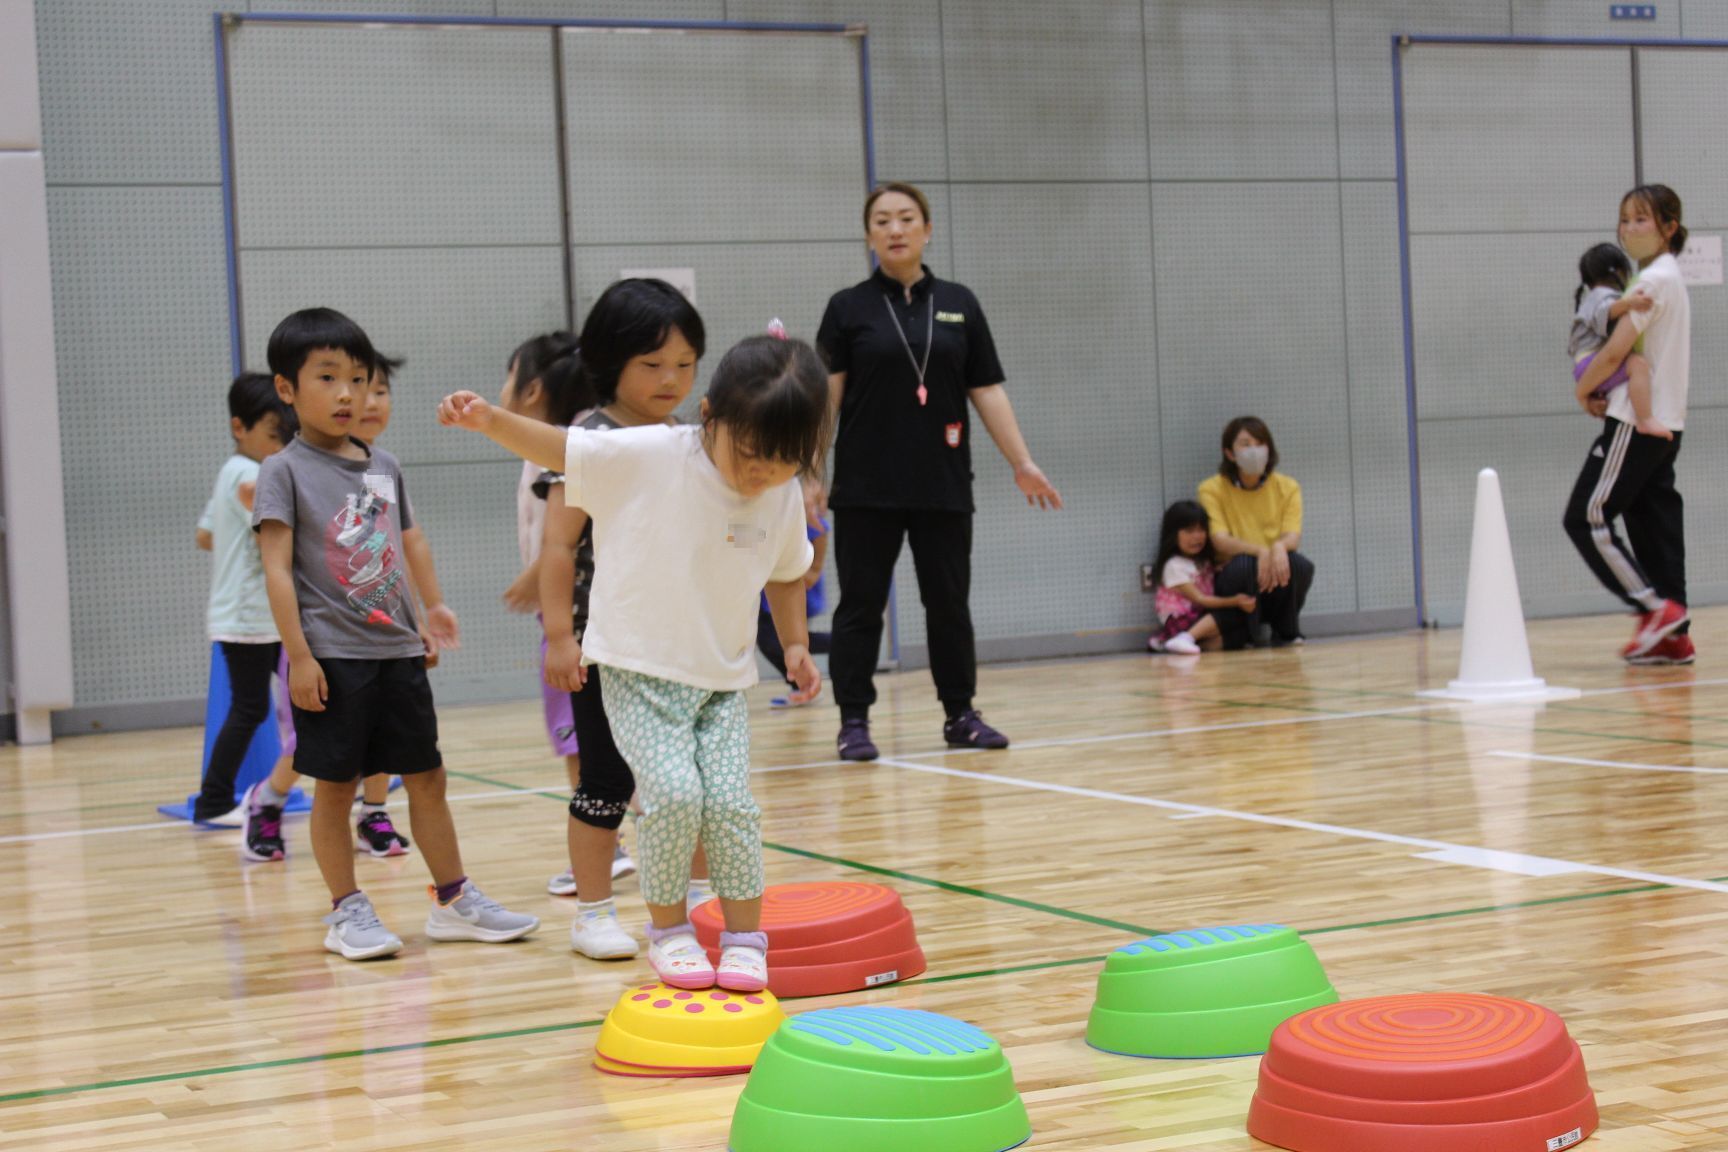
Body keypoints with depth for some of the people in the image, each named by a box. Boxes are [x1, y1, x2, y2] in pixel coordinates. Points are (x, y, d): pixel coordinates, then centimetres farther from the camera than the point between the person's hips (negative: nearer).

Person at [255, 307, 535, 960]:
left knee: (426, 776, 9)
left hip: (397, 650, 6)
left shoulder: (385, 467, 12)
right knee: (335, 783, 2)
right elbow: (277, 568, -10)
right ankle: (347, 912, 11)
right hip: (331, 655, -5)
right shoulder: (285, 471, -5)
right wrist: (298, 656, -15)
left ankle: (454, 901, 18)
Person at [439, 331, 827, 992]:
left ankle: (744, 938, 9)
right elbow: (557, 449, -13)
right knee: (674, 793, -18)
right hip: (637, 670, -3)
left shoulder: (784, 500, -1)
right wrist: (491, 421, -28)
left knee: (730, 801, -9)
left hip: (725, 678, 4)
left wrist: (795, 643, 7)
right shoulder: (645, 457, -16)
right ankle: (668, 930, 4)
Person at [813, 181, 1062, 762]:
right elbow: (826, 397, -2)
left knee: (950, 601, 8)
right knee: (861, 604, 1)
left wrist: (1022, 463, 3)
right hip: (865, 490, -2)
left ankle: (960, 714, 19)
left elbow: (987, 391, 8)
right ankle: (854, 721, 9)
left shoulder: (959, 304, 8)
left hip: (944, 487, 2)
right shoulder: (848, 307, 1)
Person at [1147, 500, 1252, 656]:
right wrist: (1234, 601, -21)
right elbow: (1198, 599, -14)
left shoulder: (1205, 561, 18)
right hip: (1180, 619, -8)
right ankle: (1187, 637, -42)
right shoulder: (1175, 566, -9)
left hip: (1202, 616, 8)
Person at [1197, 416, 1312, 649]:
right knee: (1243, 564, -35)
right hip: (1233, 581, -2)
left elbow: (1293, 536, -9)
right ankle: (1241, 635, -10)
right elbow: (1220, 540, -16)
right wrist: (1260, 551, -35)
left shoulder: (1288, 487, 3)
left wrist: (1279, 546, -35)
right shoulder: (1212, 489, -5)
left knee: (1301, 565, -29)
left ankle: (1286, 632, -2)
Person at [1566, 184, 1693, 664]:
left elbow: (1615, 350, -17)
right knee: (1655, 524, 7)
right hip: (1664, 422, 10)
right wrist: (1600, 387, 3)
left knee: (1586, 518, -7)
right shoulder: (1670, 277, 18)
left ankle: (1656, 607, -10)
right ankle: (1674, 636, 6)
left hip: (1636, 421, -10)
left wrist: (1584, 390, -1)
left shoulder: (1655, 279, -13)